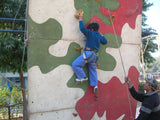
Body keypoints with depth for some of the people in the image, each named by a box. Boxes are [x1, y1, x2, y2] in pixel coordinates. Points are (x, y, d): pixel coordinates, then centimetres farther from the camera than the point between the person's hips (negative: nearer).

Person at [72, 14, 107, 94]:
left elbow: (82, 29, -13)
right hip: (95, 55, 8)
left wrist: (81, 20, 0)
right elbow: (105, 42, 29)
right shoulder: (99, 36, 15)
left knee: (75, 64, -6)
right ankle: (95, 85, 12)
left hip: (88, 53, -8)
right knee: (93, 70, 16)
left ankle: (82, 77, 0)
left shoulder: (90, 33, -5)